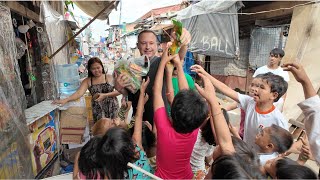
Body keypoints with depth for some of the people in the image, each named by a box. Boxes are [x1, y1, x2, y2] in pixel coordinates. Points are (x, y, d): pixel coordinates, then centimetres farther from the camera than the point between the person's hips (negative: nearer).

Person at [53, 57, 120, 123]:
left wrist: (105, 95, -14)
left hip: (112, 106, -1)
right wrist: (65, 100, -22)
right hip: (98, 108, 1)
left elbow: (119, 91, -4)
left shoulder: (110, 77, 1)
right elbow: (79, 93, -8)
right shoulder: (87, 81, 5)